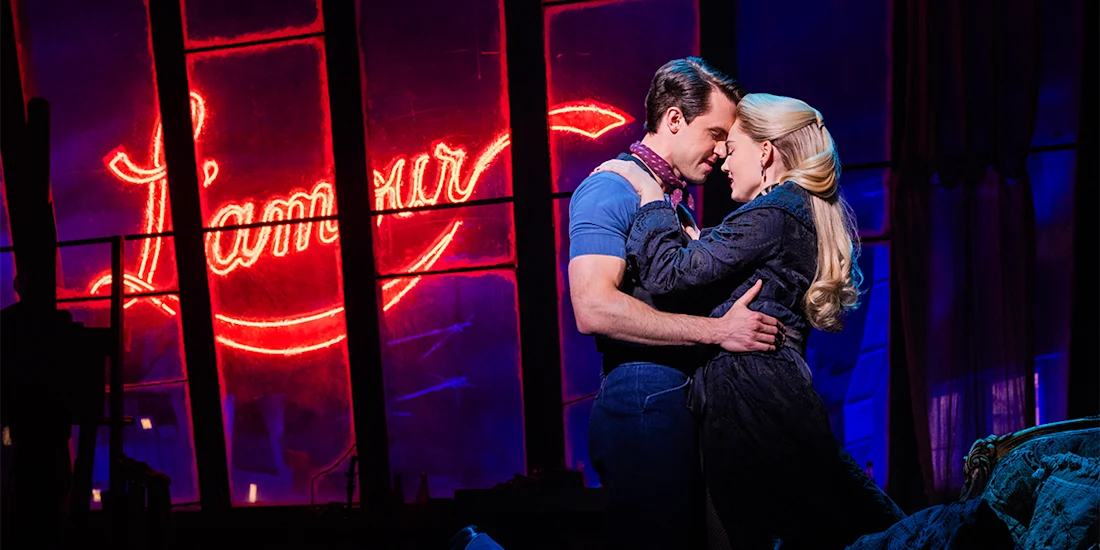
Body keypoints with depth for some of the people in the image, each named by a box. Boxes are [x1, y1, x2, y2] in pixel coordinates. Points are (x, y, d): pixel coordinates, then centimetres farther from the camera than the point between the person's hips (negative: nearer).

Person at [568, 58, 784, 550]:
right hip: (644, 402, -9)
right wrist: (717, 330, -21)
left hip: (682, 400, 9)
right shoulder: (611, 188, -10)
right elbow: (595, 308, -24)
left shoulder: (675, 203, 20)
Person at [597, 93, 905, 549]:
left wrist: (650, 194, -6)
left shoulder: (771, 213, -12)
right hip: (786, 387, 9)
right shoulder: (810, 212, 17)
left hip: (748, 395, -9)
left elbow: (667, 273, -16)